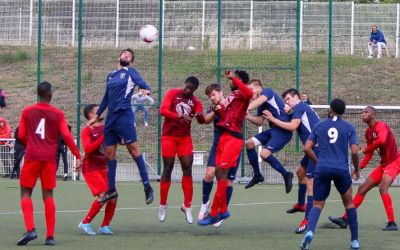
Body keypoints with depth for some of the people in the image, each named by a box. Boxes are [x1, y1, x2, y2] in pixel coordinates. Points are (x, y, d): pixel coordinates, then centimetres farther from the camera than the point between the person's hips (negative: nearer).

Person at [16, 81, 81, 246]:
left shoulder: (27, 112, 3)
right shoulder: (58, 114, 3)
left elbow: (21, 136, 4)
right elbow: (66, 136, -5)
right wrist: (77, 155, -1)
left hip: (32, 157, -1)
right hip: (50, 158, 1)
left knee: (26, 192, 6)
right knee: (48, 195, 8)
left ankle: (30, 229, -15)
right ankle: (50, 236, 3)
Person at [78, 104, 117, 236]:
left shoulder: (105, 128, 11)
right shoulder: (87, 130, -8)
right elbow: (87, 148, -21)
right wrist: (103, 137, -24)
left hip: (103, 167, 7)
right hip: (91, 167, -7)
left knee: (113, 196, -2)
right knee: (103, 195, -18)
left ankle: (105, 226, 11)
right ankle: (85, 223, -6)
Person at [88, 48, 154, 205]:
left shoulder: (130, 72, 4)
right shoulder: (110, 76, 20)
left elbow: (144, 85, -9)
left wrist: (146, 90, -33)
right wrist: (97, 116, 30)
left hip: (124, 116, -6)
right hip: (110, 118, 6)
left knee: (134, 149, -11)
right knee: (109, 153, 6)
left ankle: (147, 187, -9)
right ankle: (111, 190, 13)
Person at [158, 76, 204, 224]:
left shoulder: (196, 102, 3)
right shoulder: (172, 94, -3)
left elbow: (201, 120, -11)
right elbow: (163, 110, -15)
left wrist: (199, 116, -35)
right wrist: (178, 117, -29)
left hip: (185, 138, 2)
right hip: (169, 136, -2)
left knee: (187, 168, -5)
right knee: (168, 168, 1)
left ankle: (187, 206, 0)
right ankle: (163, 205, 12)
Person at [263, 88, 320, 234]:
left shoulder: (300, 107, -6)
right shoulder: (303, 108, 22)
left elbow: (292, 126, -17)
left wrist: (272, 119, -9)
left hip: (317, 147, -11)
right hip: (313, 147, 11)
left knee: (310, 182, -13)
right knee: (301, 172, 28)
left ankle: (307, 220, -17)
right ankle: (301, 204, 46)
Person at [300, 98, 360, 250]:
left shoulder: (319, 127, 10)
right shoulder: (349, 128, 5)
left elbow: (307, 148, 4)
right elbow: (354, 152, -2)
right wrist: (357, 169, 14)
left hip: (322, 169, 1)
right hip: (342, 170, -1)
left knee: (317, 205, 7)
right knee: (349, 203, 18)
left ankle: (310, 232, -23)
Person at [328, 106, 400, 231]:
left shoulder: (381, 126, -16)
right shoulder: (368, 132, 11)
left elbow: (381, 140, -38)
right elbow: (369, 154, 19)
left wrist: (365, 150, -25)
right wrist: (360, 167, 5)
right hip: (383, 164, 9)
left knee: (383, 187, -29)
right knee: (362, 189, 9)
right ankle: (345, 219, 16)